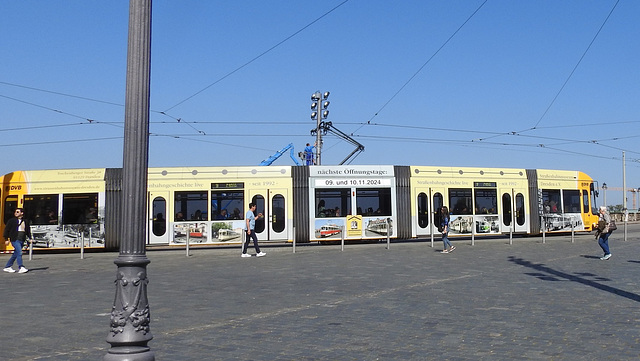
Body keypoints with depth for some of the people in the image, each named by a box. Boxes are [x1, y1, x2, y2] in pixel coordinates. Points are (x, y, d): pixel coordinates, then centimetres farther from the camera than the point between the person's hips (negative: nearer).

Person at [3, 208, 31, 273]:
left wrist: (30, 238, 9)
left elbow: (28, 231, 20)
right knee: (19, 252, -17)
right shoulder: (12, 221, 2)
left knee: (15, 254, 9)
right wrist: (6, 239, -3)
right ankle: (21, 268, -17)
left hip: (22, 240, 5)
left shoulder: (26, 221, 13)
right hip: (15, 239, -5)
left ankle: (7, 267, 21)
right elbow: (6, 230, 3)